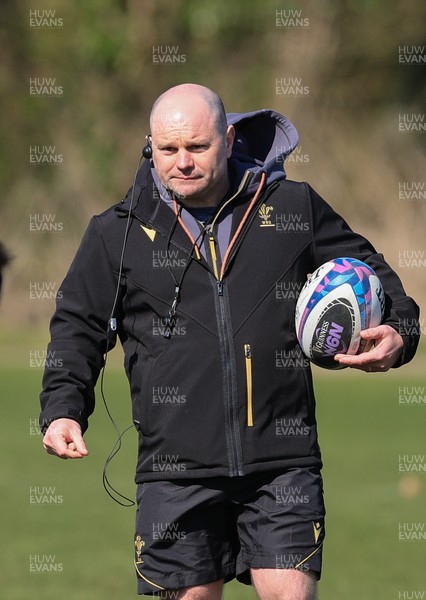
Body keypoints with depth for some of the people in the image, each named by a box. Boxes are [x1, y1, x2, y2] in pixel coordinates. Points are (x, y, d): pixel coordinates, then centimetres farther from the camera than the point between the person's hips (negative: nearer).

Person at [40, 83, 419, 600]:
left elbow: (371, 275, 18)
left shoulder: (294, 208, 7)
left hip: (283, 465, 0)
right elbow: (78, 326, 15)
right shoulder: (118, 233, 7)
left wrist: (396, 335, -1)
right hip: (176, 470, 1)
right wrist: (62, 410, 1)